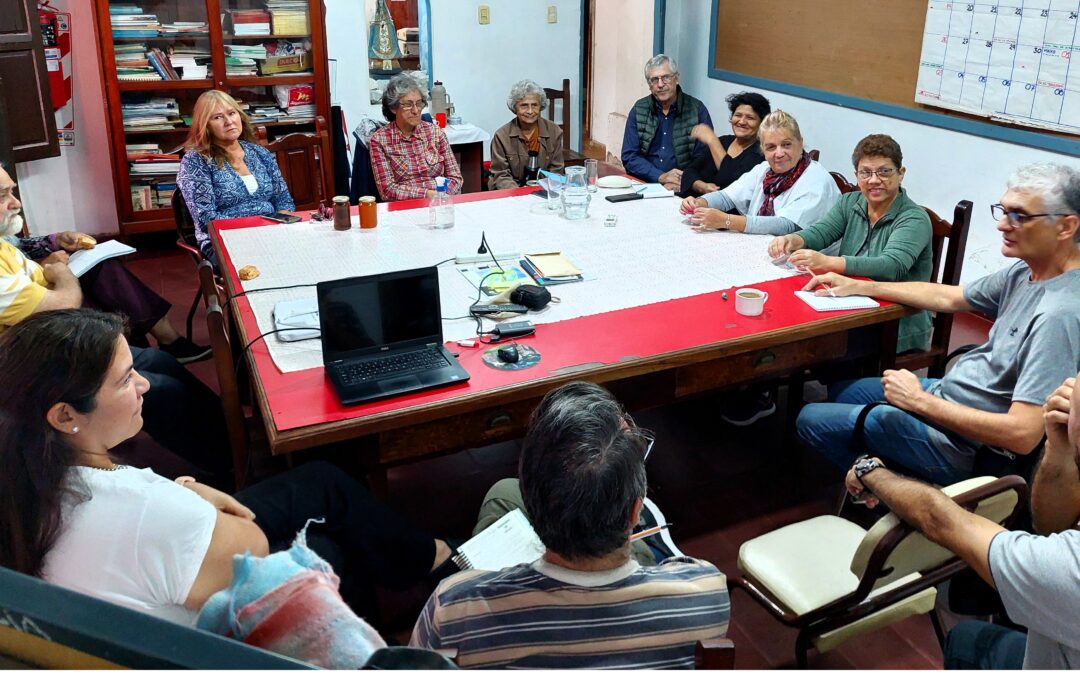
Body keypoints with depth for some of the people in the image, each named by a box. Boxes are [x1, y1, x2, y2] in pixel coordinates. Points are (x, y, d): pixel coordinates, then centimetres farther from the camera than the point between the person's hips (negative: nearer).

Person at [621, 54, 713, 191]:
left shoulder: (697, 109, 2)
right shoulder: (638, 110, 8)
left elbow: (704, 159, -1)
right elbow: (629, 157, 3)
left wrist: (683, 182, -18)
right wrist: (660, 176, -12)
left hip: (683, 189, -3)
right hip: (643, 184, 3)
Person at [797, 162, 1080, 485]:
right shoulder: (1026, 272, -4)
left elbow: (1023, 434, -34)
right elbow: (947, 297, 12)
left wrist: (921, 401, -24)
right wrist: (858, 286, 12)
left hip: (961, 443, -9)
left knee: (810, 419, 0)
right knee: (841, 390, 26)